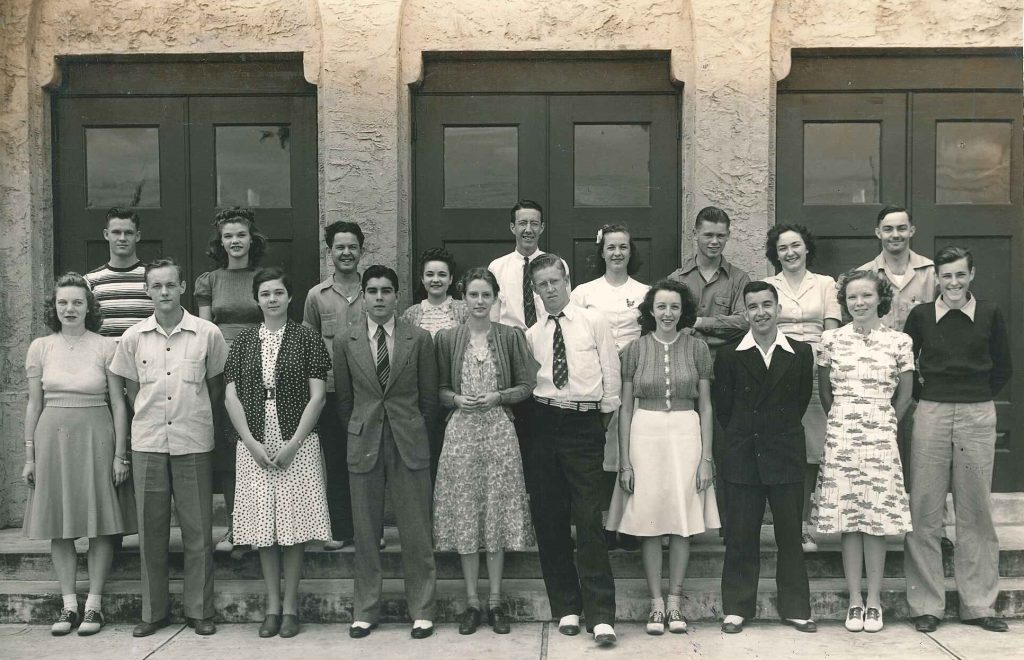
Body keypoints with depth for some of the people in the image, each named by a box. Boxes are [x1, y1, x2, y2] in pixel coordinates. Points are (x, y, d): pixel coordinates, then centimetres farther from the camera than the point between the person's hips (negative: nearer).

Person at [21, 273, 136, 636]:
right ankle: (69, 604, 15)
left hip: (96, 438, -2)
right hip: (52, 438, 2)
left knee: (100, 523, 0)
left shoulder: (106, 347, -2)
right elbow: (34, 405, 8)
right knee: (59, 524, 6)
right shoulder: (40, 347, 5)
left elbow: (118, 404, -1)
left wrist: (120, 454, -5)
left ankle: (94, 604, 10)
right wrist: (29, 455, 5)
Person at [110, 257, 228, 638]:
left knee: (197, 529, 3)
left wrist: (193, 415, 6)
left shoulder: (207, 334, -2)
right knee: (150, 528, 7)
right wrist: (150, 418, 6)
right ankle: (153, 611, 19)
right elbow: (131, 389, 12)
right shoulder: (133, 337, 3)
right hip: (148, 443, 2)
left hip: (193, 442, -2)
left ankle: (199, 610, 15)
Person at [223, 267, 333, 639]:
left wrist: (293, 444, -10)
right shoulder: (243, 341, 8)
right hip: (254, 445, 2)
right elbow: (231, 397, 4)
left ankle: (290, 607, 11)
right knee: (263, 526, 5)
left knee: (293, 525, 0)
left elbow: (317, 397, -3)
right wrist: (252, 444, -6)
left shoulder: (307, 339, 1)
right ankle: (272, 606, 15)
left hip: (297, 444, -2)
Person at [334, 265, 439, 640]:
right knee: (365, 534, 8)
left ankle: (421, 611, 14)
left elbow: (429, 397, 6)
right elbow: (343, 399, 10)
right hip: (363, 445, 1)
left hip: (409, 445, -1)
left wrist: (417, 434, 9)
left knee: (416, 532, 3)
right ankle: (365, 611, 19)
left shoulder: (419, 340, 0)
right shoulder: (345, 343, 4)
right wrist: (356, 434, 11)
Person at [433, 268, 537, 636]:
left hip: (499, 430, 0)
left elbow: (526, 385, 5)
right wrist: (457, 399, -10)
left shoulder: (511, 337, 4)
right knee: (464, 514, 2)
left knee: (498, 514, 2)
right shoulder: (447, 339, 6)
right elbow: (440, 388, 10)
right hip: (461, 430, 1)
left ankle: (495, 602, 12)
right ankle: (472, 602, 13)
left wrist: (497, 396, -10)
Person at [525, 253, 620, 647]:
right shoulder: (531, 335, 11)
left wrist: (605, 417, 2)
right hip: (544, 425, 3)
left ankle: (601, 615, -3)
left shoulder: (593, 322, 4)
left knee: (590, 519, -8)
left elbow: (611, 374, 4)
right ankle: (566, 607, 19)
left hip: (586, 425, -3)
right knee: (548, 521, 6)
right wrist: (538, 418, 0)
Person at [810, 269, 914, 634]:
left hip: (881, 438, -1)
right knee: (847, 519, 3)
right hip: (841, 437, 1)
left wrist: (886, 423, 6)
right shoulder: (831, 339, 4)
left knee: (876, 520, 1)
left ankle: (874, 600, 11)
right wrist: (841, 421, 8)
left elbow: (905, 394, 9)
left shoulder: (899, 342, 1)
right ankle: (855, 600, 10)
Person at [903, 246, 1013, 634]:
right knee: (925, 512, -1)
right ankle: (926, 605, 8)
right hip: (931, 415, 0)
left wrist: (976, 398, 10)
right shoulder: (921, 316, 2)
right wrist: (927, 396, 7)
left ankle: (978, 604, 16)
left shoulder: (989, 315, 3)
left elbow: (1003, 369, 13)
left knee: (976, 511, 5)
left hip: (978, 416, 1)